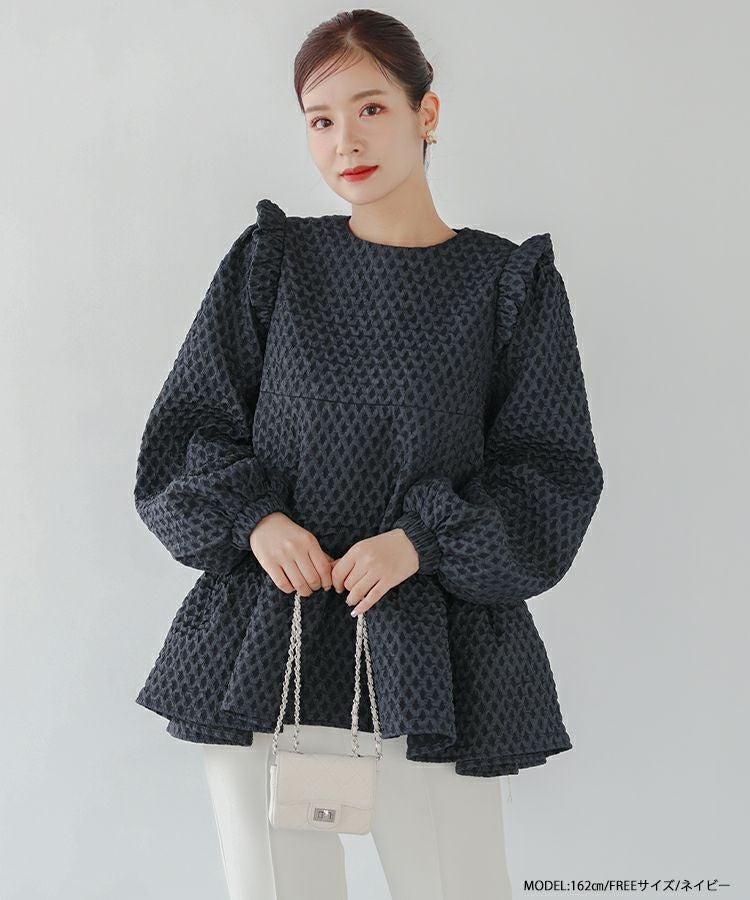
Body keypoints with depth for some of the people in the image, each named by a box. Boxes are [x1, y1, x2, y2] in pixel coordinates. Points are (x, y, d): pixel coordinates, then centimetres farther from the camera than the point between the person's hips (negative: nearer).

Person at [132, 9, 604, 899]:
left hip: (429, 654, -1)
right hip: (264, 645, 2)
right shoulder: (271, 262, 6)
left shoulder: (510, 282, 2)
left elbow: (554, 473, 1)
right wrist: (255, 517, -11)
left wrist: (422, 540, -14)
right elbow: (186, 432, 8)